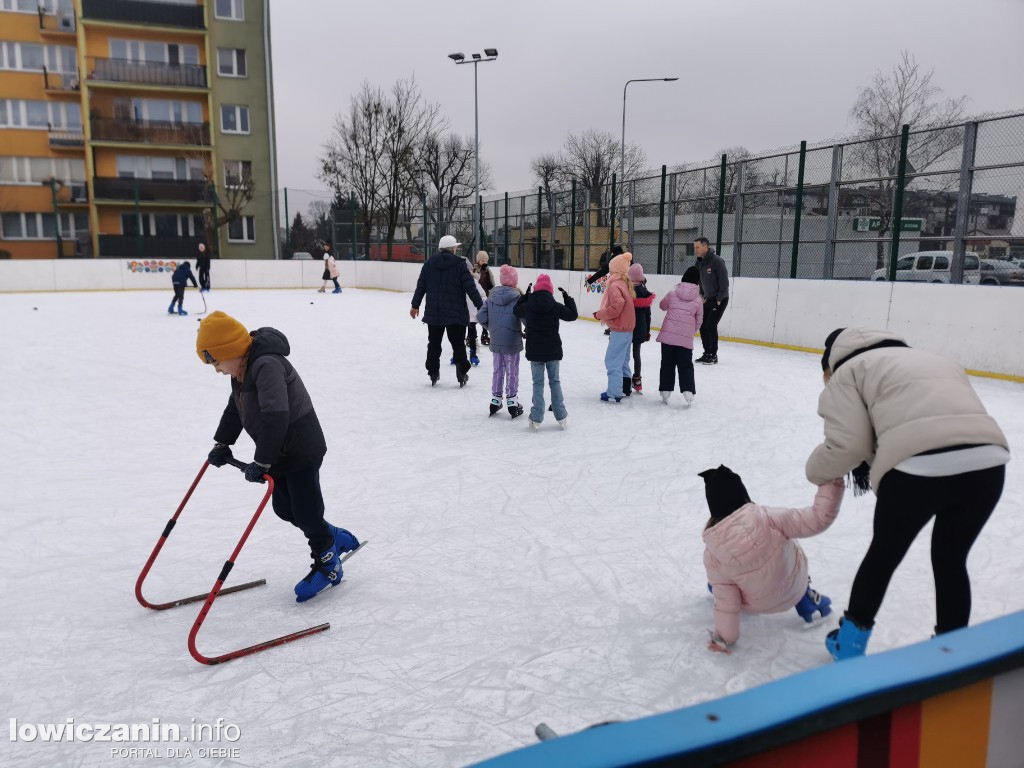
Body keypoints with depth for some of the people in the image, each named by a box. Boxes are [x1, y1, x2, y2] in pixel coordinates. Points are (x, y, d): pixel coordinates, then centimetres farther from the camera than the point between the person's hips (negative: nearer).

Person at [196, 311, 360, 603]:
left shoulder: (267, 366, -27)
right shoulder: (242, 368, 5)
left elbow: (276, 417, -34)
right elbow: (235, 408, 20)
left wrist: (261, 462, -31)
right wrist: (222, 444, 16)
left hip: (301, 450, -10)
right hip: (279, 453, 10)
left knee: (305, 510, 0)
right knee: (284, 507, 16)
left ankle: (327, 564, 20)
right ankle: (337, 538, 33)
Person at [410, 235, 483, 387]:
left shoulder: (429, 263, 3)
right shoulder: (459, 264, -8)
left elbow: (421, 286, 7)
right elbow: (470, 287, -10)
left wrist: (415, 305, 18)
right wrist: (480, 306, -4)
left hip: (433, 313, 3)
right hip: (456, 313, -3)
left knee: (434, 344, 14)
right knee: (458, 344, 7)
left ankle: (433, 374, 18)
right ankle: (462, 374, 9)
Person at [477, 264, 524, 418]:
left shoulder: (492, 296, 1)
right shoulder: (518, 297, -12)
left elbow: (481, 316, -1)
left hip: (495, 341, 4)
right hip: (512, 342, -4)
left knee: (498, 369, 17)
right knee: (512, 372, 7)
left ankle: (495, 400, 23)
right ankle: (512, 401, 13)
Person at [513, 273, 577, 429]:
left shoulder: (528, 306, -6)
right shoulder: (556, 306, -9)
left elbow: (516, 311, 15)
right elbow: (573, 315, 4)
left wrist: (525, 295, 23)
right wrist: (567, 298, 13)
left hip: (534, 351, 0)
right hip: (552, 350, 0)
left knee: (538, 383, 7)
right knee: (555, 382, 11)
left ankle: (536, 419, 6)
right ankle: (561, 417, 14)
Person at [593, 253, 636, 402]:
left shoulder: (615, 285, -16)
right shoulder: (625, 284, 11)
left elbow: (616, 308, -23)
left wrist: (599, 314, -11)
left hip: (619, 330, -9)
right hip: (627, 328, 9)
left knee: (612, 361, -4)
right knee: (622, 360, 18)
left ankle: (614, 393, -3)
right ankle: (625, 388, 28)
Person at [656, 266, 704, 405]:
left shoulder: (673, 293, 0)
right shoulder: (698, 300, 0)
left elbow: (662, 306, 17)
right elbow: (698, 321, 8)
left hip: (668, 335, 0)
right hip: (686, 338, 0)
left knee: (667, 363, 10)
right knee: (685, 365, 9)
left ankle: (665, 390, 12)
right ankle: (688, 390, -2)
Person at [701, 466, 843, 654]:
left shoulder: (712, 553, -25)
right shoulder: (766, 517, -31)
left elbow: (725, 598, -18)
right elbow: (818, 519, -28)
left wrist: (725, 637, -6)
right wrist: (832, 483, -20)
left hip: (758, 605, 0)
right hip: (796, 587, 0)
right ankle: (808, 604, 31)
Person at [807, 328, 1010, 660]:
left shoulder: (847, 371, 16)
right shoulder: (933, 360, 36)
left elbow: (848, 444, 2)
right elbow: (960, 410, 24)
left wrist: (816, 470, 22)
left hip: (919, 466, -5)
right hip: (988, 459, 5)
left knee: (884, 553, 19)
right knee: (950, 558, 26)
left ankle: (850, 641, 34)